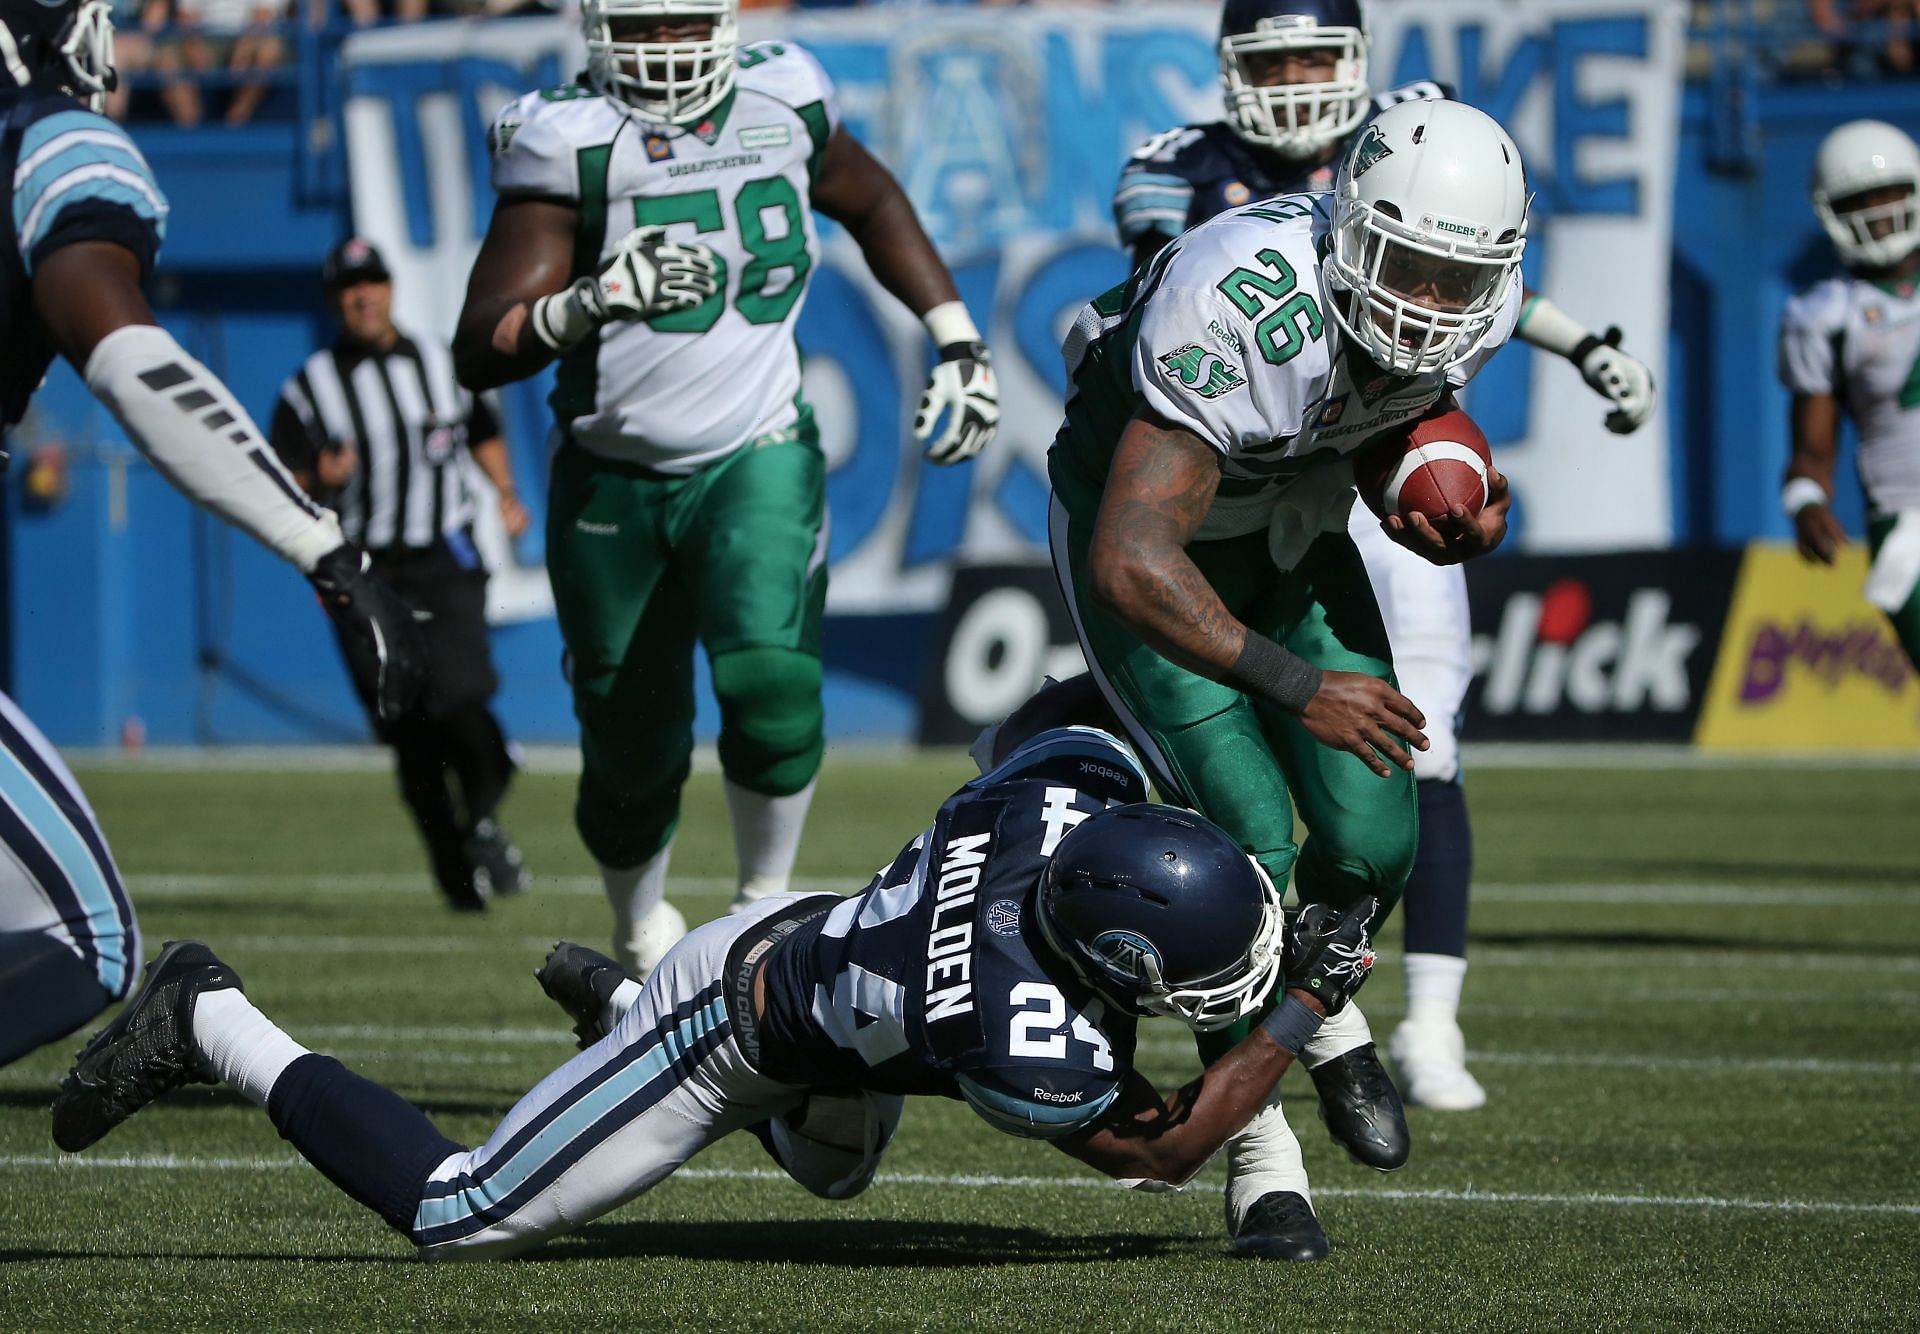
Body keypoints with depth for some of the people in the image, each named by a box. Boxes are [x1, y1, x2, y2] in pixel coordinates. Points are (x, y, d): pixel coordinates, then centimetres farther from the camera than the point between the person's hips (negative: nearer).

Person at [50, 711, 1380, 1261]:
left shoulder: (1089, 777, -26)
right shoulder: (1025, 1046, -42)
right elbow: (1160, 1147, -23)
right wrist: (1302, 1015, -25)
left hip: (817, 927, 8)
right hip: (737, 1028, -8)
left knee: (832, 1166, 39)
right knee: (457, 1215, 3)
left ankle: (614, 1001, 48)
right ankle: (211, 1024, 14)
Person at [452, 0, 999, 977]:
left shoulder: (784, 104, -3)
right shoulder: (570, 142, -13)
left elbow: (870, 203, 21)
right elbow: (480, 354, -17)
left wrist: (957, 341, 16)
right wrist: (595, 301, -34)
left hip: (755, 461, 1)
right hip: (612, 482, -1)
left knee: (770, 682, -25)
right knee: (631, 752, 9)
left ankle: (767, 900, 0)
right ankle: (642, 932, 40)